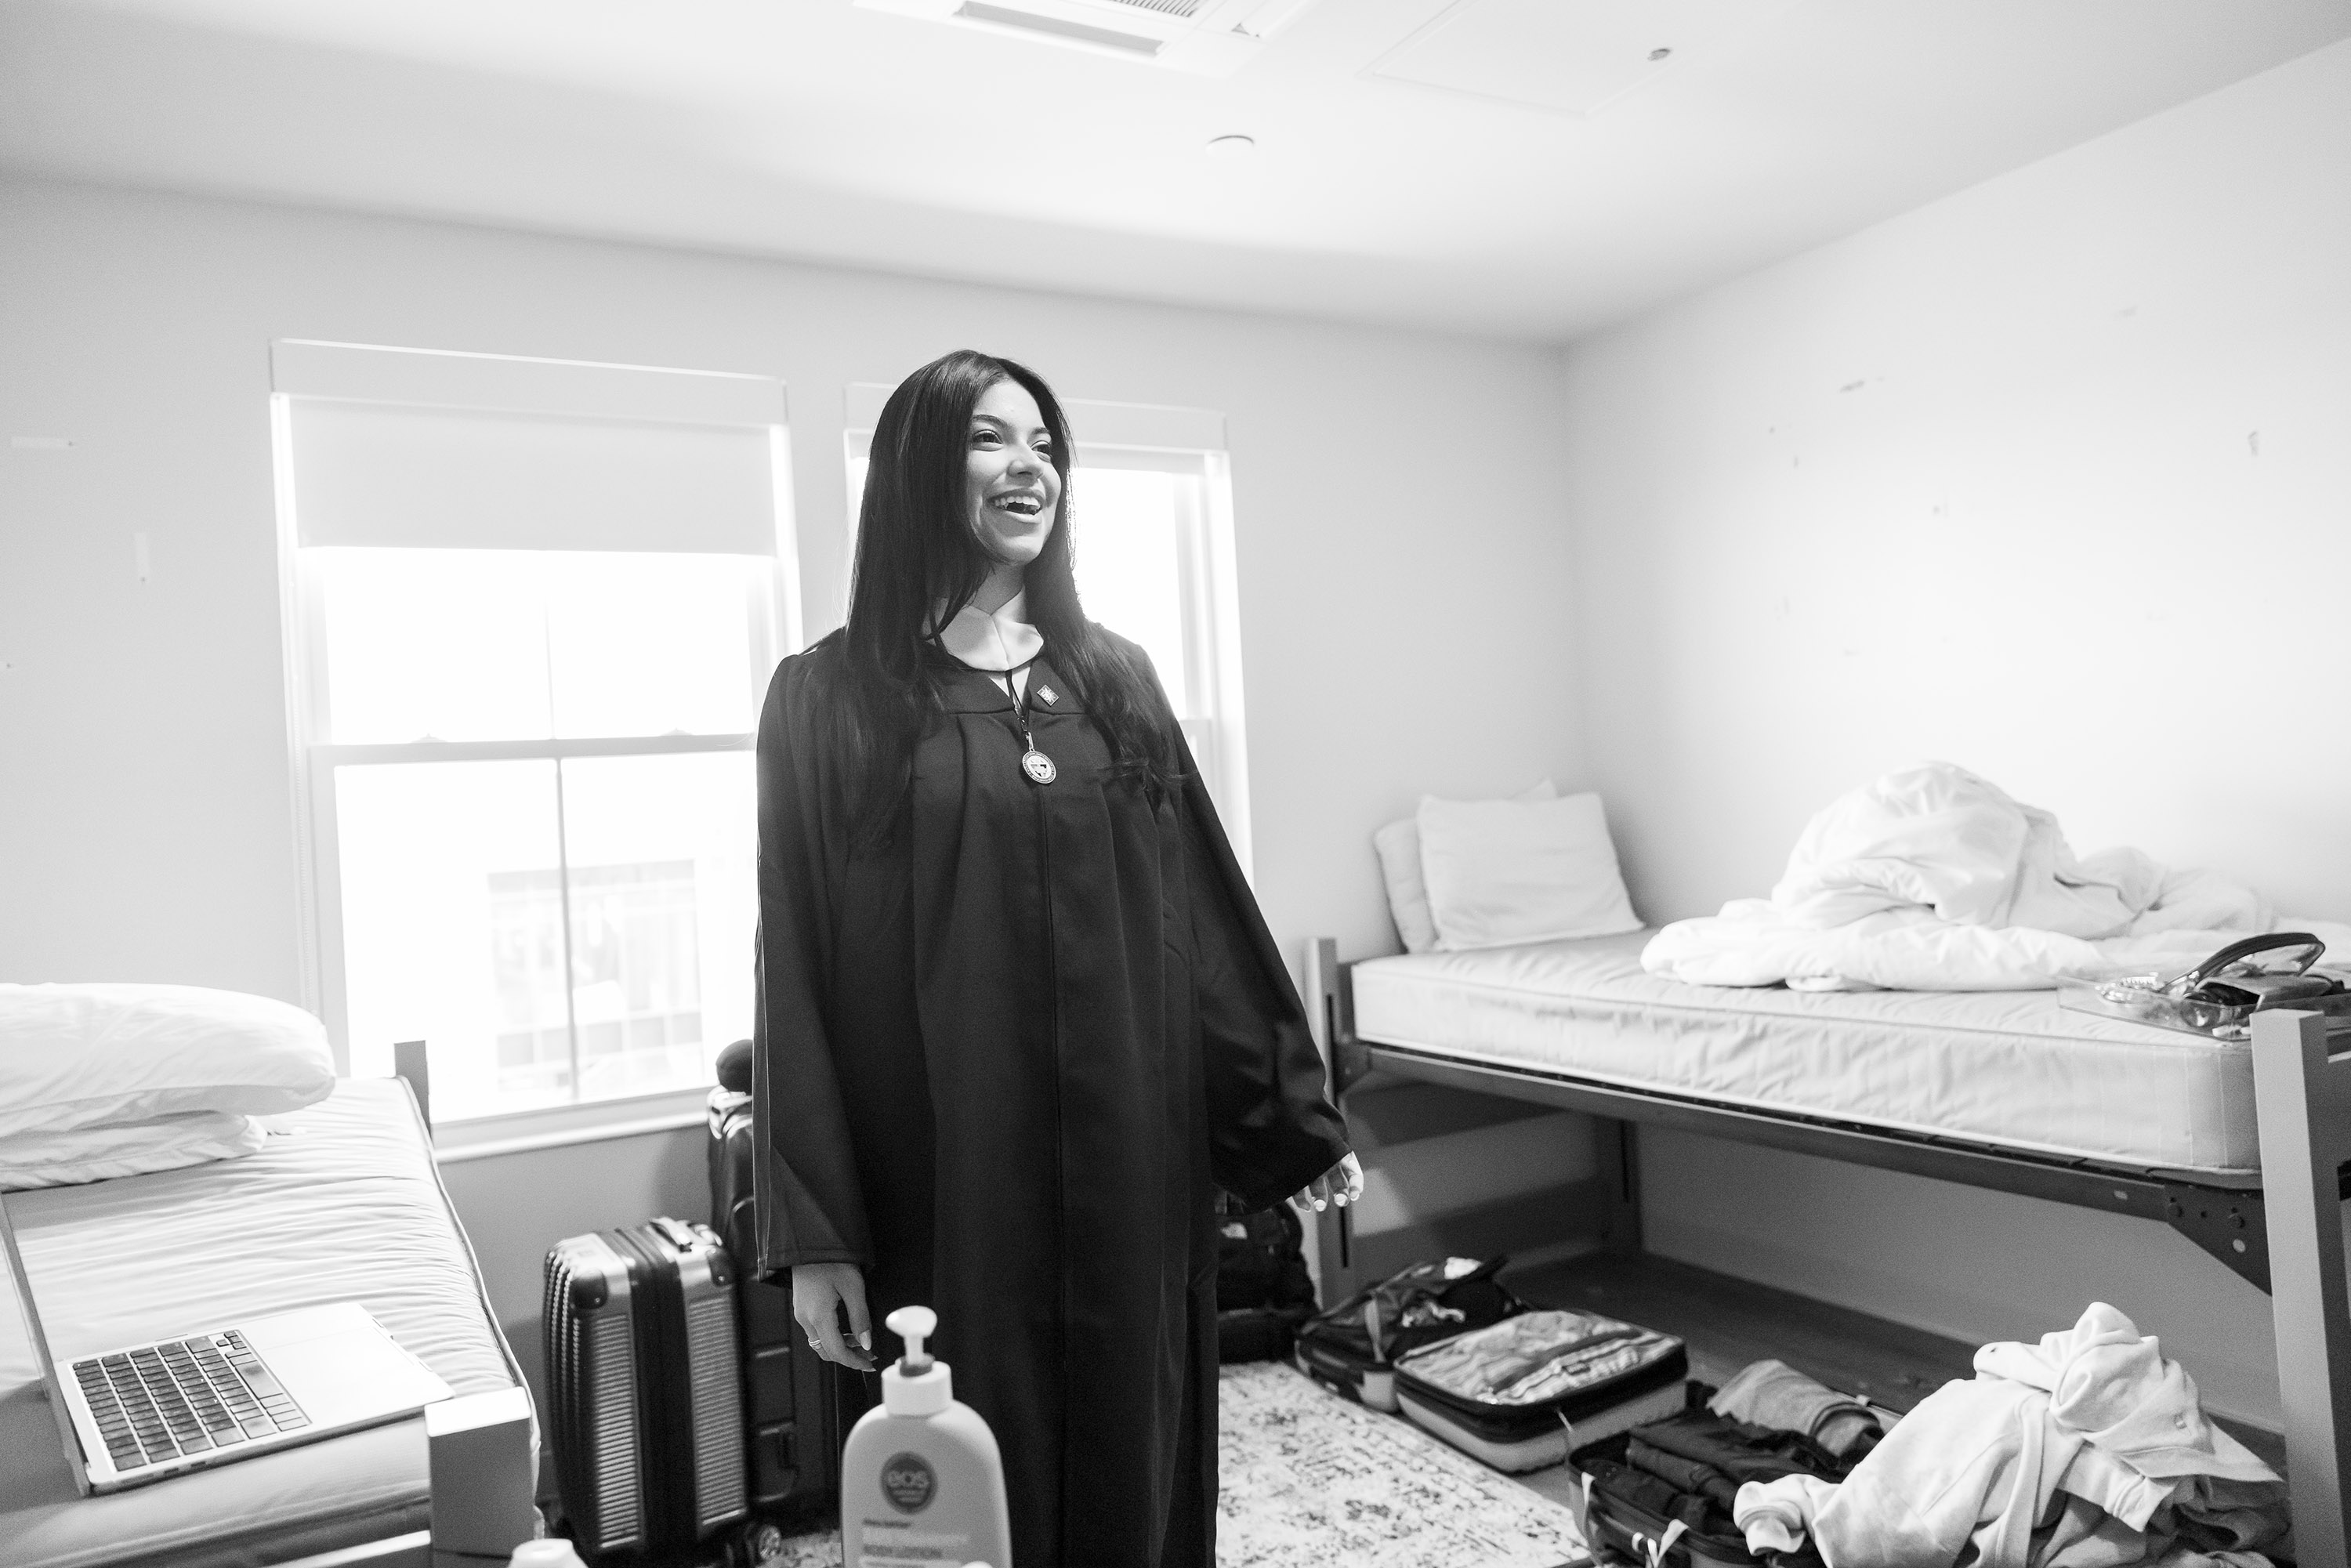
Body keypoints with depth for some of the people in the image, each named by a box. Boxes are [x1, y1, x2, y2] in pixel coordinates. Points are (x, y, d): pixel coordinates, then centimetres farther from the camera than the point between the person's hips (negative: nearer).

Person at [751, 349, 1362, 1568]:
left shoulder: (1113, 677, 8)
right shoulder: (830, 696, -2)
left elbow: (1207, 915, 9)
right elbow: (798, 974, -5)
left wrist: (1297, 1119, 10)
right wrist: (814, 1234, -8)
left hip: (1132, 1157, 3)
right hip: (949, 1175, -3)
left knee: (1136, 1463, 12)